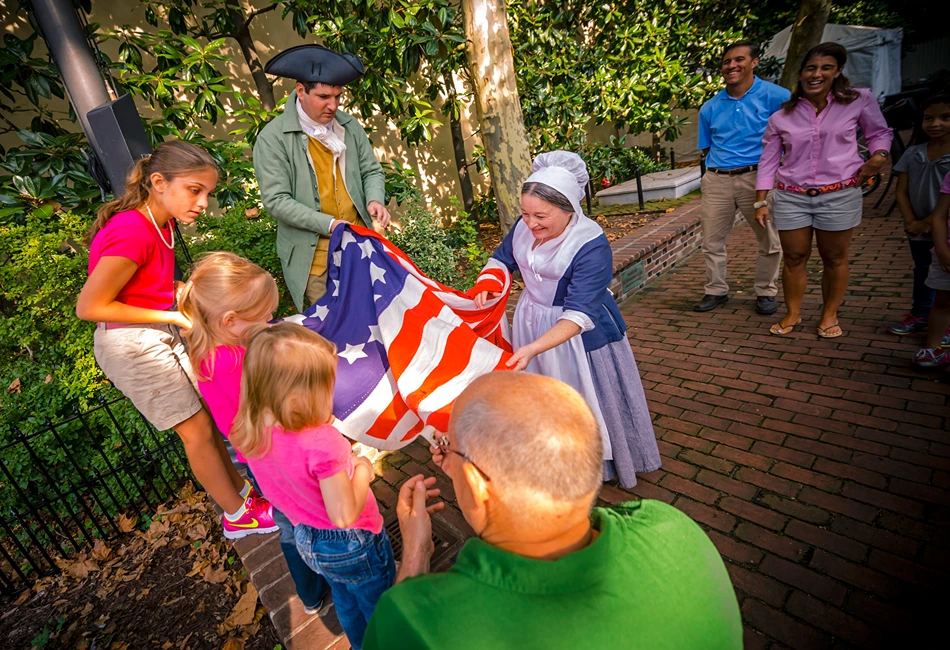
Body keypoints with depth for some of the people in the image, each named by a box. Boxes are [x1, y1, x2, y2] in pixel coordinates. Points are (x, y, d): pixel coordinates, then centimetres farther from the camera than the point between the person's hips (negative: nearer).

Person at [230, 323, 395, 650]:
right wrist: (362, 471, -18)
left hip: (307, 541, 7)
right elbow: (345, 515, -32)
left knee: (345, 601, 35)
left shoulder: (249, 431, -18)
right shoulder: (321, 442, -40)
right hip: (352, 545, -7)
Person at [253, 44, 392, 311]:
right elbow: (276, 201, -13)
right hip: (313, 256, -4)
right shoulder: (272, 138, -9)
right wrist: (330, 224, -22)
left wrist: (374, 200, -12)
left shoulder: (349, 126, 5)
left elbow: (372, 170, 11)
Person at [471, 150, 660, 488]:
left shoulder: (591, 245, -29)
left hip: (578, 334, -5)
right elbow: (502, 258, 8)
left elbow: (578, 314, -36)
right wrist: (487, 284, -13)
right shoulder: (524, 227, -11)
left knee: (585, 398, 12)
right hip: (532, 322, 6)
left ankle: (601, 461, 41)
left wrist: (533, 348, -47)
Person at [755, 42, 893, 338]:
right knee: (794, 258, 5)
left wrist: (878, 156, -6)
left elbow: (879, 132, 15)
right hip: (791, 197, 1)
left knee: (834, 258, 7)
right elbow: (768, 161, 5)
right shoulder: (781, 117, 3)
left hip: (839, 195, 0)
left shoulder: (858, 101, 3)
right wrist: (760, 202, 1)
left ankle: (829, 315, 22)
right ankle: (792, 314, 20)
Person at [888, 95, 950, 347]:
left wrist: (927, 222, -16)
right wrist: (911, 221, -10)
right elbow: (902, 191, 0)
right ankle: (920, 315, 33)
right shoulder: (912, 153, 2)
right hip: (918, 231, 4)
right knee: (922, 272, 18)